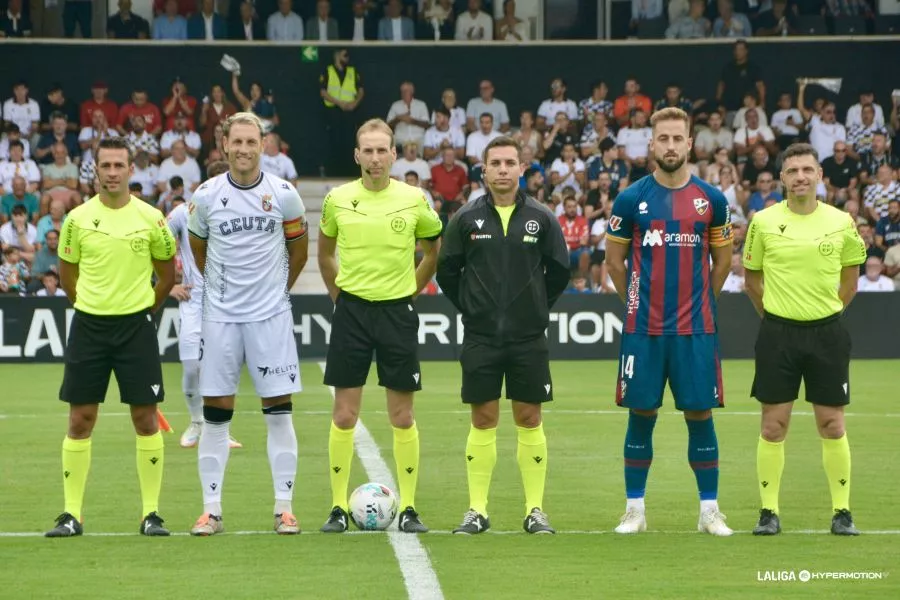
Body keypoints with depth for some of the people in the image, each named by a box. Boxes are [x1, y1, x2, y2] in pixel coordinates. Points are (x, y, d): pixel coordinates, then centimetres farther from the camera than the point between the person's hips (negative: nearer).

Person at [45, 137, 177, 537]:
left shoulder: (150, 218, -1)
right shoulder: (78, 219, 1)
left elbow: (167, 274, 12)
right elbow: (67, 274, 14)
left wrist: (143, 307, 10)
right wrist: (92, 303, 12)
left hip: (136, 327, -1)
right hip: (88, 325, 1)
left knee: (145, 419, -2)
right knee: (80, 420, 1)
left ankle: (151, 513, 5)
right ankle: (71, 515, 6)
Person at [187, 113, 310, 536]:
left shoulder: (283, 195, -3)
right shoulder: (206, 196, -1)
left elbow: (299, 248, 12)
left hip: (271, 314, -1)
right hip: (220, 315, 1)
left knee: (278, 412, -2)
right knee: (215, 415, 1)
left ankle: (284, 508, 4)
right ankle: (211, 510, 6)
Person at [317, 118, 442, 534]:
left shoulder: (413, 200, -2)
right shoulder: (337, 200, 0)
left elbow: (434, 251, 13)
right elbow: (324, 253, 17)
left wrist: (412, 289, 9)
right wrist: (338, 293, 10)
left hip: (397, 311, -1)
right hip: (351, 310, 1)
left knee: (402, 417, 1)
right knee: (344, 415, 0)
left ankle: (408, 508, 7)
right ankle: (338, 507, 6)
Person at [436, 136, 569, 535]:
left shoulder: (541, 218, 1)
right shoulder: (466, 219, 1)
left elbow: (559, 270, 9)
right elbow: (447, 271, 8)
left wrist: (537, 307, 8)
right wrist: (470, 308, 5)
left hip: (529, 337, 0)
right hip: (481, 337, 0)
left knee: (529, 420, 3)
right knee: (483, 421, 3)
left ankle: (535, 510, 7)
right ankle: (477, 511, 6)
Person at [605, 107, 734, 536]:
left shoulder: (711, 199, 3)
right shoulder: (631, 200, 1)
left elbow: (723, 259, 14)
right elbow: (614, 260, 10)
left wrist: (701, 302, 12)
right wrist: (638, 302, 10)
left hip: (696, 328, 0)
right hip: (643, 328, 0)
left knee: (700, 413, 2)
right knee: (641, 415, 3)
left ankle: (709, 511, 9)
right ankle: (634, 510, 10)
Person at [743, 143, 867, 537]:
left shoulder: (841, 222, 1)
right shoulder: (763, 222, -1)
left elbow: (850, 278, 14)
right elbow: (751, 278, 10)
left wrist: (829, 310, 7)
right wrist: (773, 314, 6)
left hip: (826, 332, 0)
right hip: (778, 332, 0)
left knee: (832, 426, 2)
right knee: (773, 426, 1)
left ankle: (841, 512, 10)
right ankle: (769, 512, 8)